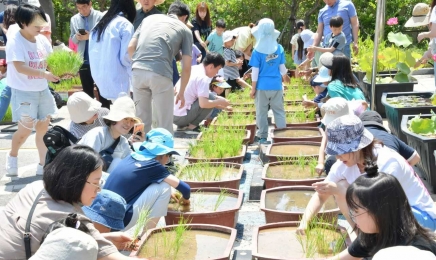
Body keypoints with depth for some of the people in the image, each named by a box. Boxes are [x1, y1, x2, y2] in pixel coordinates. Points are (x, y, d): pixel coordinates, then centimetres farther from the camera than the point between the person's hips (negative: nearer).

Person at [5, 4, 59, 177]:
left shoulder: (42, 40, 2)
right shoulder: (15, 41, -16)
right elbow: (20, 68, -25)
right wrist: (44, 74, -34)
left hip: (42, 90, 6)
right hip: (23, 92, -6)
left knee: (43, 127, 8)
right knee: (26, 129, -2)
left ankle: (43, 165, 20)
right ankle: (12, 156, 27)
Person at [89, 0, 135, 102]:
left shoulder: (99, 25, 17)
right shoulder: (125, 24, -5)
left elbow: (93, 53, 14)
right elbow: (126, 56, -11)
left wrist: (98, 78, 15)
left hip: (101, 80, 7)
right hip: (117, 82, -7)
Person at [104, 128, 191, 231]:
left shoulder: (132, 157, 11)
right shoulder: (153, 165, -9)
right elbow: (185, 188, -7)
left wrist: (170, 195, 30)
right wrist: (185, 199, 15)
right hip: (119, 222, -8)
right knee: (164, 187, -3)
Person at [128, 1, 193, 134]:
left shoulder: (149, 18, 25)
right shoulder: (185, 30, 16)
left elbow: (131, 47, 19)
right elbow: (186, 67, 11)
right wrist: (181, 92, 22)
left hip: (137, 71, 3)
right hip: (160, 74, -3)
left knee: (142, 119, 18)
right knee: (164, 122, 10)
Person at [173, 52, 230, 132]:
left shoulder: (193, 69, 11)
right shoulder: (203, 78, -14)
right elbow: (203, 103, -24)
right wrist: (220, 102, -5)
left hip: (172, 114, 9)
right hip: (181, 117, -9)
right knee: (211, 98, -7)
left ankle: (183, 126, 13)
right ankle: (192, 126, -4)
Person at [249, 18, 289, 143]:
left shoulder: (257, 51, -11)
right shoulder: (279, 48, -1)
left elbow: (255, 72, -9)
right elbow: (282, 68, 7)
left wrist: (253, 88, -1)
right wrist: (285, 77, 29)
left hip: (262, 86, -3)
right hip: (276, 86, 3)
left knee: (262, 112, 7)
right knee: (279, 110, 11)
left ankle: (263, 136, 12)